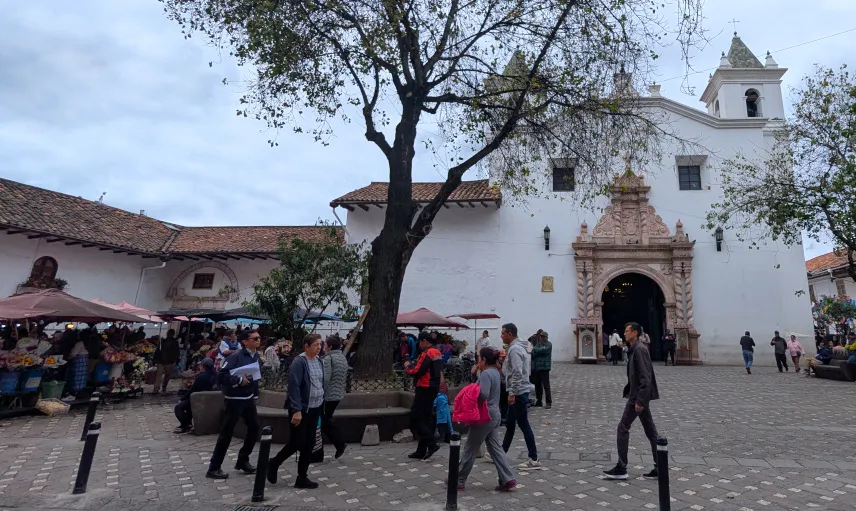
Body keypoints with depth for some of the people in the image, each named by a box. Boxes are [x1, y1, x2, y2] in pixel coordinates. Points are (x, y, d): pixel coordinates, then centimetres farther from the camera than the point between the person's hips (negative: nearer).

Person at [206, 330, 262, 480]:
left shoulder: (256, 356, 6)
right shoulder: (236, 356, -18)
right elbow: (221, 375, -22)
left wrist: (255, 395, 11)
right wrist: (239, 380, -23)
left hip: (249, 398, 8)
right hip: (235, 399, -8)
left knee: (254, 427, 12)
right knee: (227, 433, 0)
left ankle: (242, 461, 28)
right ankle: (214, 468, 13)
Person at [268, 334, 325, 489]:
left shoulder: (319, 362, 7)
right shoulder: (299, 362, -16)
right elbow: (294, 387, -20)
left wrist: (322, 405, 12)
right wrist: (297, 410, -23)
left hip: (315, 409, 7)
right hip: (301, 409, -7)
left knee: (309, 444, 10)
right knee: (297, 443, 0)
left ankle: (302, 477, 21)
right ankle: (274, 463, 25)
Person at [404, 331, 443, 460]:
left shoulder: (427, 354, -17)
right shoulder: (437, 353, 13)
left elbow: (416, 371, -19)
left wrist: (407, 366, 0)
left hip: (425, 389, -10)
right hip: (434, 388, 10)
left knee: (415, 418, -4)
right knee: (425, 418, 12)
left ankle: (431, 444, -6)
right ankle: (421, 451, 18)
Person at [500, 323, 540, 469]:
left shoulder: (515, 349, -19)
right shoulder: (517, 347, 13)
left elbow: (517, 373, -26)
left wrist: (512, 393, -24)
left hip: (519, 392, -10)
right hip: (519, 391, 10)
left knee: (523, 425, -2)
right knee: (510, 423, 18)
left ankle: (534, 459, 6)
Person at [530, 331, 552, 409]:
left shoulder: (548, 344, -2)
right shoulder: (538, 344, 15)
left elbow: (543, 350, -19)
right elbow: (533, 353, 4)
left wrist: (535, 349, -5)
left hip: (544, 367, -6)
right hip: (536, 367, 6)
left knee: (546, 386, -6)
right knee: (537, 385, 11)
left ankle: (549, 403, 0)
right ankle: (538, 401, 22)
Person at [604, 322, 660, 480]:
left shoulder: (639, 349, -18)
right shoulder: (636, 349, 12)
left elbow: (645, 377, -22)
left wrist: (639, 400, -23)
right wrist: (628, 391, 17)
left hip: (638, 396, -10)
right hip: (639, 395, 10)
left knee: (623, 428, -3)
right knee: (650, 431, 11)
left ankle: (621, 469, 4)